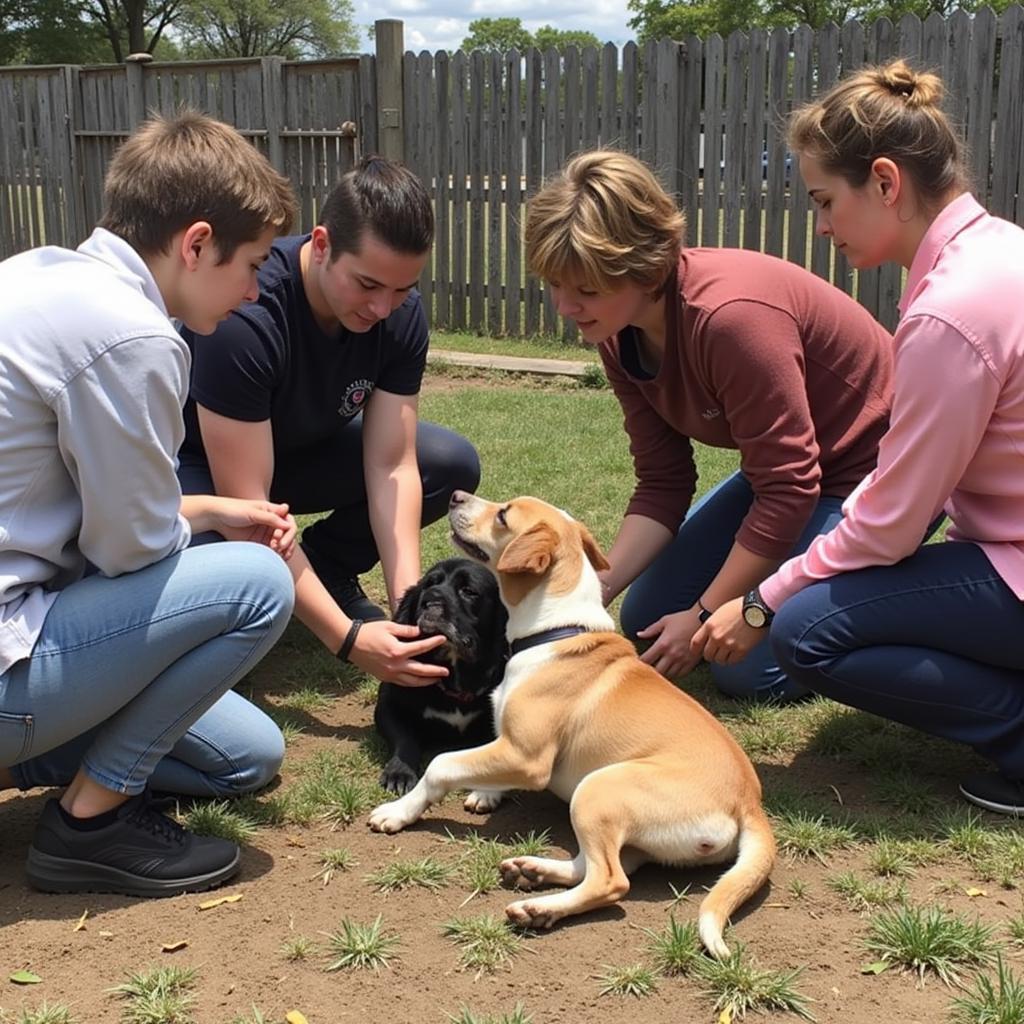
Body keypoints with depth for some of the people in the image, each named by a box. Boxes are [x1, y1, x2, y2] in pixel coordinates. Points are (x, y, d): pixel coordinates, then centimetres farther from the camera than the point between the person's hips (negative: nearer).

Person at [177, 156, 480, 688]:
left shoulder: (400, 314, -19)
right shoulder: (245, 316, -37)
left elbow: (390, 466, -17)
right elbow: (248, 507, -37)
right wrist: (348, 638, -40)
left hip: (302, 446, 6)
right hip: (199, 461, -5)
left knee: (453, 465, -13)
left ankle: (325, 569, 5)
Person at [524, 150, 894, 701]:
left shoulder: (729, 315, -35)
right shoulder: (620, 334, -9)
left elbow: (789, 489, -29)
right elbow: (662, 485, -5)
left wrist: (705, 617, -22)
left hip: (877, 468, -8)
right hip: (789, 467, 9)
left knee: (750, 664, -15)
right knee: (646, 621, 9)